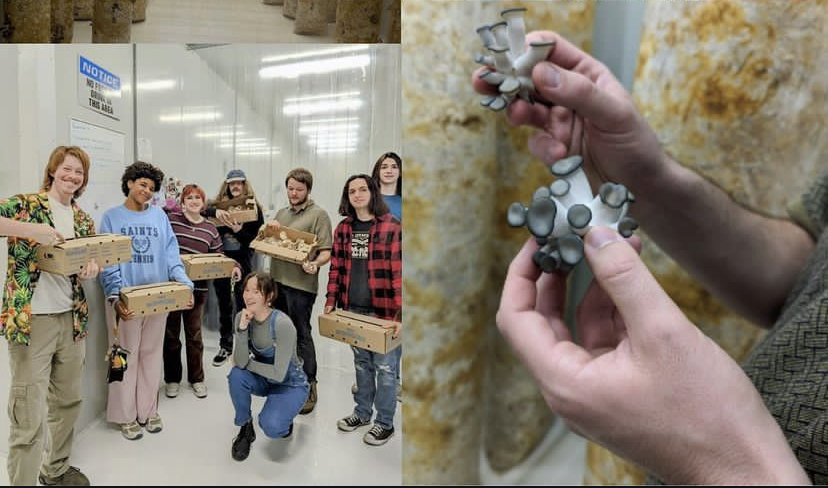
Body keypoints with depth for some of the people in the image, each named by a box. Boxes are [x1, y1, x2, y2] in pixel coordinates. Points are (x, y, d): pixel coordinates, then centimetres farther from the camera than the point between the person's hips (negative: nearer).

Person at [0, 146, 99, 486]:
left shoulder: (83, 220, 11)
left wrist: (92, 268, -7)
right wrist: (32, 230, -27)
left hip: (72, 319, 6)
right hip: (30, 320, -6)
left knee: (68, 401, 17)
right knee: (29, 416, -1)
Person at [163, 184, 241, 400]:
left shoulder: (210, 228, 5)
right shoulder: (171, 218, -3)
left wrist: (234, 267, -9)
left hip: (197, 288, 2)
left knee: (194, 334, 12)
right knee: (171, 333, 11)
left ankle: (197, 378, 26)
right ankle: (172, 379, 28)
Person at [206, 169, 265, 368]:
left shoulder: (254, 208, -3)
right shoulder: (220, 203, 6)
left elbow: (256, 239, -6)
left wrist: (238, 230, -22)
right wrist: (215, 212, -31)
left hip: (242, 262, -3)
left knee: (242, 305, 3)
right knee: (224, 305, 14)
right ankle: (225, 346, 28)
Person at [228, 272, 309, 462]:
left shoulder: (282, 324, -30)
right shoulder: (242, 317, -12)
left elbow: (278, 374, -29)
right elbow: (240, 362, -21)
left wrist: (246, 363, -16)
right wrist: (242, 328, -31)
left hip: (290, 384, -5)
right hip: (263, 380, 5)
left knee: (270, 426, -28)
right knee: (236, 375, -25)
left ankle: (284, 419, 10)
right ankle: (245, 429, -1)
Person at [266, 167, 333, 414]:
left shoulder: (319, 215, -6)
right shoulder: (281, 213, 16)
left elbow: (326, 252, -11)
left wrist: (315, 264, -31)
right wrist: (269, 228, 2)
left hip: (301, 284, -7)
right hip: (277, 280, 7)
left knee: (301, 336, -1)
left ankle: (309, 387, 12)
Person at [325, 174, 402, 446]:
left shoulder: (392, 227, -10)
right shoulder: (343, 228, 6)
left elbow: (400, 272, -13)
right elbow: (336, 268, 11)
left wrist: (400, 314, -16)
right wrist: (330, 301, 6)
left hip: (383, 310, -5)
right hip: (353, 309, 5)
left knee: (384, 367, 7)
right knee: (361, 362, 20)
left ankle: (385, 422, 24)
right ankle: (362, 412, 37)